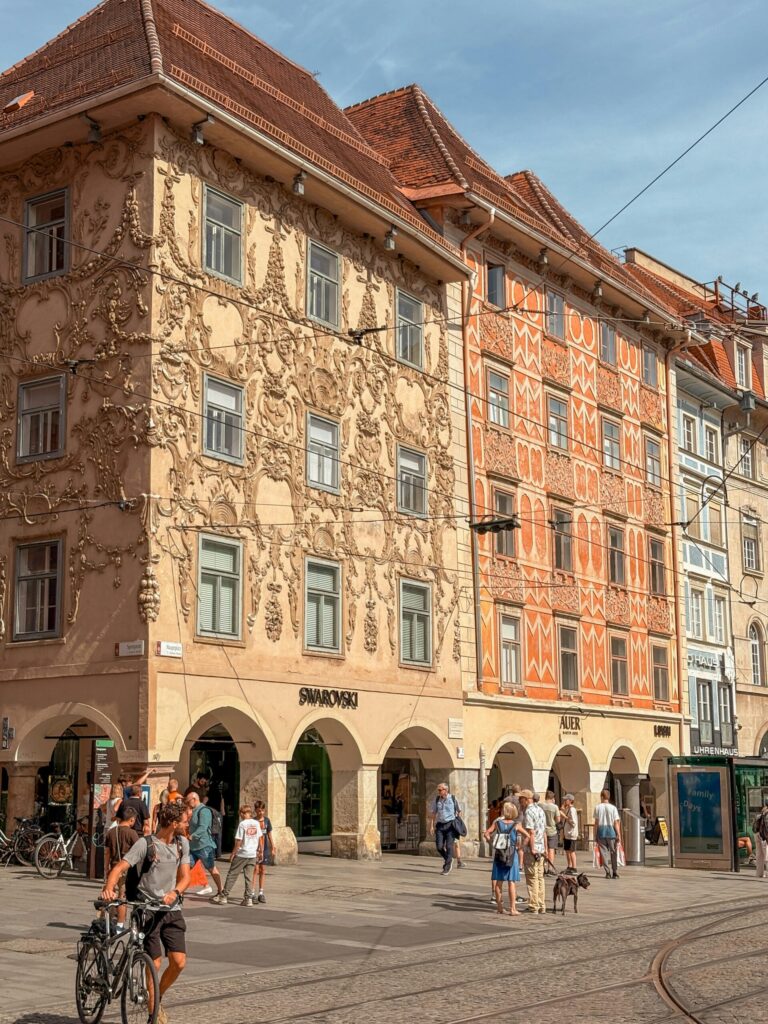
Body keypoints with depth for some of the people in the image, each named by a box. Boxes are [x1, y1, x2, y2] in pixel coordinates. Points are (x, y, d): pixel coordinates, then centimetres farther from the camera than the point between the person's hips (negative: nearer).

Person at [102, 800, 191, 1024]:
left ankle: (158, 998, 23)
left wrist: (174, 892, -19)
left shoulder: (182, 844, 7)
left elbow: (184, 877, 3)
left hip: (171, 909, 5)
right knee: (155, 963, -4)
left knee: (179, 962, -3)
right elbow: (120, 867, -17)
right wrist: (108, 888, -36)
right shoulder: (145, 843, -9)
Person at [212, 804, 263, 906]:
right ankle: (248, 898, 4)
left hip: (241, 854, -4)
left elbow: (238, 841, -12)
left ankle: (224, 896, 10)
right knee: (249, 877, 7)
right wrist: (261, 852, 17)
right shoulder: (256, 823, 3)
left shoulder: (242, 824, -12)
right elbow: (260, 838, 8)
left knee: (232, 875, 6)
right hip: (253, 855, 4)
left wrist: (233, 853, -4)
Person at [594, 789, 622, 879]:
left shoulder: (598, 807, -1)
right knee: (613, 853, 9)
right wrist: (619, 835, -1)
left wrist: (595, 834, 7)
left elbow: (596, 822, 0)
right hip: (611, 831, 0)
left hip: (601, 831, 0)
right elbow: (616, 823, -4)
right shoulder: (613, 808, -3)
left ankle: (608, 872, -2)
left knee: (604, 852, 4)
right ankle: (615, 873, 10)